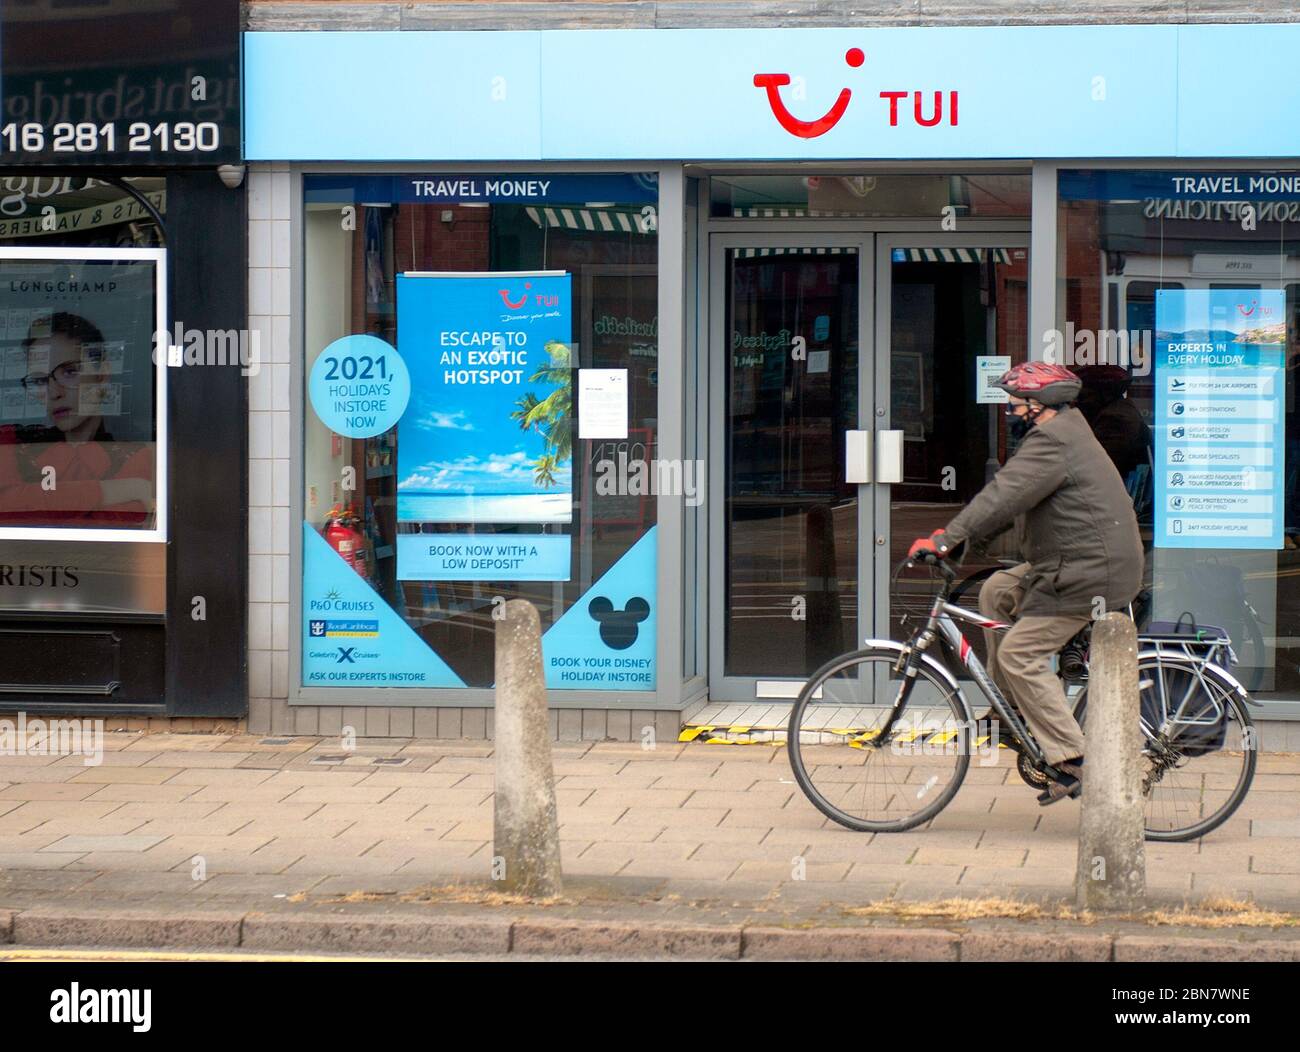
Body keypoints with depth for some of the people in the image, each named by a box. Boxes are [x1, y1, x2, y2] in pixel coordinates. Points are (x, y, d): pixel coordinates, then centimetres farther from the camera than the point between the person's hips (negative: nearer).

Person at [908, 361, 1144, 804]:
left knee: (1019, 653, -11)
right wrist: (957, 536, 16)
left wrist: (946, 538, -26)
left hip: (1090, 573, -11)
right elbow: (1009, 500, 22)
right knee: (997, 592, 17)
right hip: (1073, 564, 11)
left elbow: (1003, 496, -25)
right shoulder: (1061, 433, 19)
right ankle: (1012, 707, 18)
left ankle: (1073, 763, -12)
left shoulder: (1053, 441, -16)